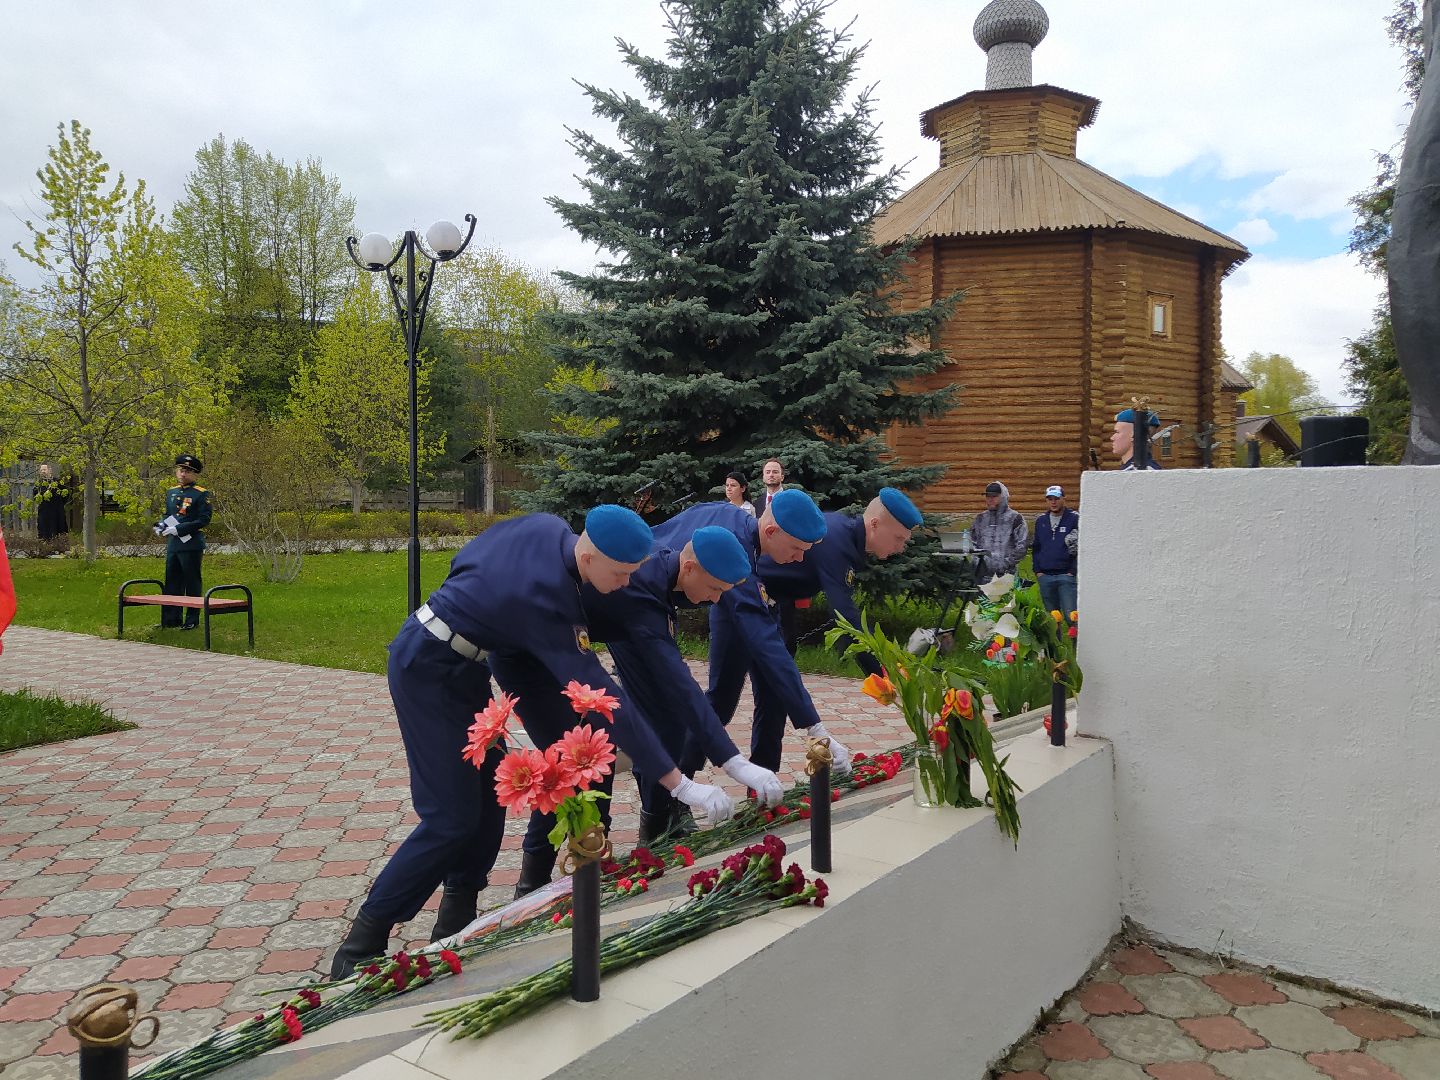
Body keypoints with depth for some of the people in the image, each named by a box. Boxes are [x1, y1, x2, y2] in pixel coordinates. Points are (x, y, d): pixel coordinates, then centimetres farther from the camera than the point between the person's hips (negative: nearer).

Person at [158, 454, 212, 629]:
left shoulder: (201, 494, -7)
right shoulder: (171, 492, 14)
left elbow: (204, 520, -13)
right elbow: (168, 515, 24)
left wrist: (179, 529, -18)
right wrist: (161, 525, 2)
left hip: (191, 544, -7)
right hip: (172, 544, 7)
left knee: (192, 582, 1)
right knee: (172, 582, 11)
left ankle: (192, 620, 8)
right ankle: (171, 619, 19)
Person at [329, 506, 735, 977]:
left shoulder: (545, 525, -8)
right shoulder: (547, 599, -30)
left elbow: (465, 560, 9)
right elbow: (603, 699, -29)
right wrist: (680, 784, -26)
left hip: (460, 667, 9)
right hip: (429, 672, -9)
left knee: (488, 798, 9)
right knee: (452, 818, -6)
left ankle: (456, 921, 20)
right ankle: (360, 946, 5)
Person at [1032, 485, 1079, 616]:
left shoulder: (1074, 519, 1)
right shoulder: (1040, 521, 16)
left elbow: (1081, 548, -2)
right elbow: (1035, 547, 20)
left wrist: (1073, 571, -9)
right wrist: (1037, 570, 9)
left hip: (1066, 576, -5)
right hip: (1045, 577, 5)